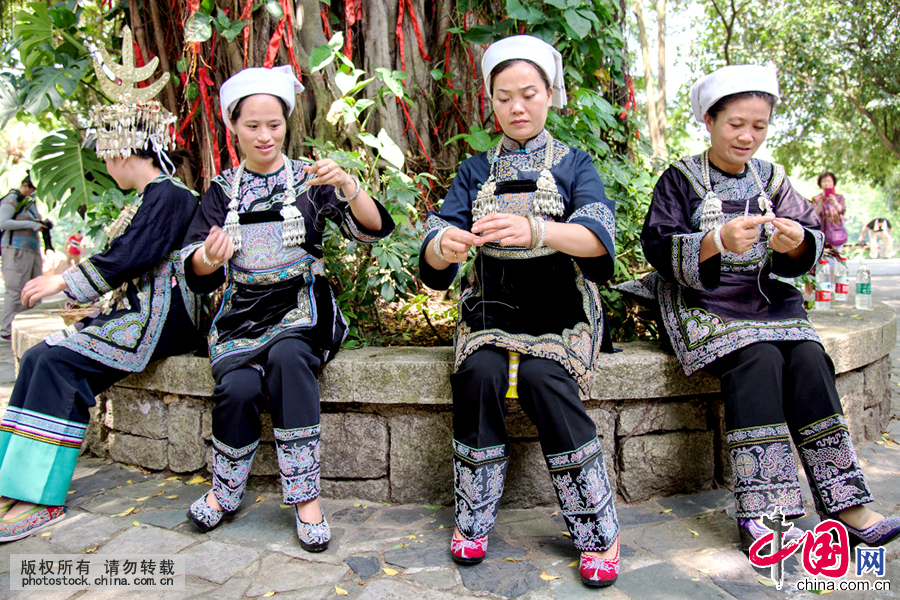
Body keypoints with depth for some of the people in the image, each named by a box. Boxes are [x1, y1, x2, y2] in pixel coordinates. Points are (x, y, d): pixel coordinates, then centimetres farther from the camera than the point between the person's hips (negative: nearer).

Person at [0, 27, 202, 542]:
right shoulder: (154, 196, 22)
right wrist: (70, 280, 24)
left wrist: (65, 281, -8)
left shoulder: (167, 195, -10)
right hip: (137, 311, 10)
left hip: (161, 317, -10)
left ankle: (42, 497, -17)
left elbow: (128, 258, -18)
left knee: (60, 364, -21)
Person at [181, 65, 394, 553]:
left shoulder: (310, 179, 6)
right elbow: (196, 269, 4)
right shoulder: (223, 190, 12)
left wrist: (346, 184, -26)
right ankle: (226, 492, 1)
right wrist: (210, 257, -21)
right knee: (238, 387, -26)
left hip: (303, 306, -1)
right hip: (243, 310, 2)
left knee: (287, 355, -34)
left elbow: (373, 228, -7)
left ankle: (305, 495, -23)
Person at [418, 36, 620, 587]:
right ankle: (473, 522, -8)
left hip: (560, 310, -2)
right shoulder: (475, 172, 13)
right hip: (491, 307, 2)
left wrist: (535, 230, -36)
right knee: (478, 372, -27)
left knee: (541, 376, -29)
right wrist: (444, 246, -28)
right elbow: (434, 250, -1)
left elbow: (598, 234, -15)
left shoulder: (574, 164, 7)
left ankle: (599, 533, -13)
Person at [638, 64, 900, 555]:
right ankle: (759, 513, -27)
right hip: (703, 304, -4)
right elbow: (658, 246, -10)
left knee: (808, 359, -22)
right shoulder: (680, 179, 2)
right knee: (758, 359, -29)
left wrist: (797, 242, -16)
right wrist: (718, 242, -26)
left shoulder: (770, 178, 15)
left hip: (770, 301, 4)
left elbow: (812, 240, 9)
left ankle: (844, 504, -16)